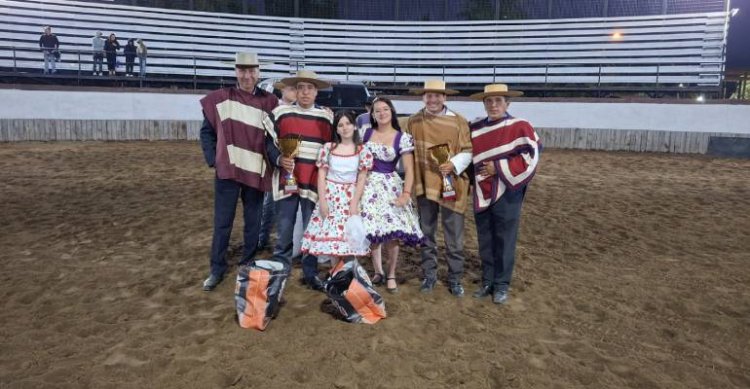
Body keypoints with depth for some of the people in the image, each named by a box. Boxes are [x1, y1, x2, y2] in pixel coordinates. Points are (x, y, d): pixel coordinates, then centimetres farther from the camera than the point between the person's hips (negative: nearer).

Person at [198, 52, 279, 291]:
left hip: (256, 171, 1)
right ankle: (217, 270, 17)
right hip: (227, 170, -1)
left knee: (253, 222, 10)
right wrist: (213, 159, -4)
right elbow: (207, 131, 6)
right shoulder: (220, 99, 2)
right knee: (222, 222, 4)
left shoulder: (268, 102, 3)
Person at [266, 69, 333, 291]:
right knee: (284, 230, 7)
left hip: (314, 183, 1)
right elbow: (269, 143, 5)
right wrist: (279, 159, -14)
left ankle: (310, 273, 19)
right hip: (286, 181, 0)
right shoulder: (280, 113, 5)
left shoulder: (326, 117, 8)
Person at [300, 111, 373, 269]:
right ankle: (335, 272, 12)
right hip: (330, 195, 1)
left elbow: (362, 179, -1)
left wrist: (354, 203, -9)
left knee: (349, 236, -3)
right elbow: (321, 175, 2)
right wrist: (322, 200, -6)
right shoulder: (328, 148, 3)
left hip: (351, 197, -1)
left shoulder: (362, 150, 0)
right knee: (330, 235, -1)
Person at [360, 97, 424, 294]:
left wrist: (406, 193, -15)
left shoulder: (403, 138, -4)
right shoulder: (366, 133, 4)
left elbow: (409, 169, -5)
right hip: (369, 185, 2)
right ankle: (378, 272, 20)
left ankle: (391, 275, 11)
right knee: (372, 230, 2)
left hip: (391, 186, -2)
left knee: (391, 231, -7)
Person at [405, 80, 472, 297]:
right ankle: (429, 276, 27)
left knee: (454, 238, 4)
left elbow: (468, 151, -2)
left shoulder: (459, 122, -4)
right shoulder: (413, 122, 3)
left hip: (452, 185, -2)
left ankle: (455, 279, 20)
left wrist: (453, 165, -20)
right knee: (426, 235, 12)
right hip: (424, 184, 2)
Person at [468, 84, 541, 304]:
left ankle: (502, 285, 16)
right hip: (482, 194, 4)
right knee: (485, 241, 11)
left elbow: (530, 157, -12)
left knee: (504, 241, 3)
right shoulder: (474, 128, 6)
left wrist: (499, 168, -14)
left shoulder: (520, 127, -7)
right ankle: (487, 282, 24)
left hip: (507, 193, -4)